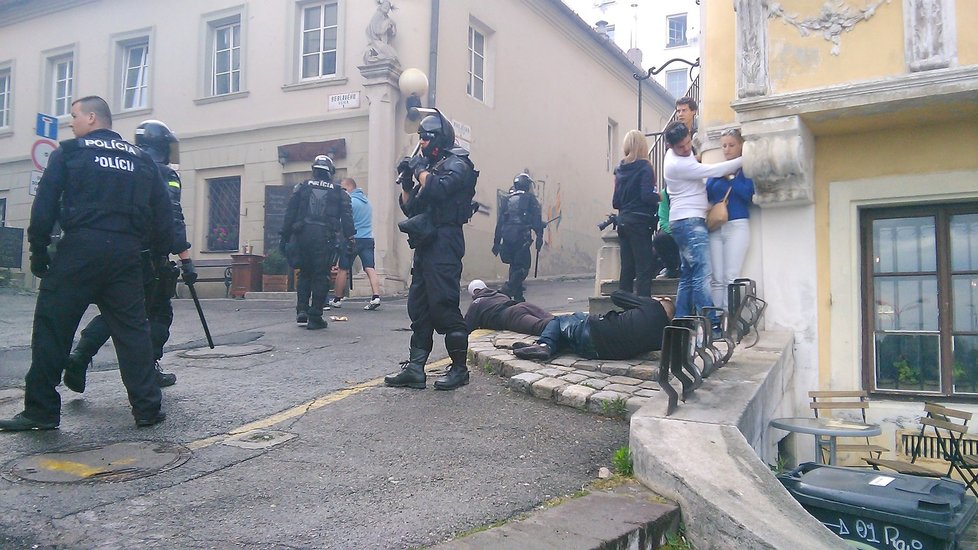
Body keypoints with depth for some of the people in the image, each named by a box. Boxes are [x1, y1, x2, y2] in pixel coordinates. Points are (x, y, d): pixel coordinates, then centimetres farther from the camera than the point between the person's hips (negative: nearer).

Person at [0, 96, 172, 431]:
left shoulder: (70, 152, 6)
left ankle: (41, 410, 7)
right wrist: (160, 253, 19)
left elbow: (45, 204, 0)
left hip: (80, 248, -3)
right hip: (127, 253, 4)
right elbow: (163, 213, 14)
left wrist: (38, 250, 5)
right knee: (132, 330, 7)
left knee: (52, 327, 5)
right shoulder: (142, 160, 17)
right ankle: (148, 408, 5)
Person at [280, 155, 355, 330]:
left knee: (304, 274, 18)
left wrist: (284, 237, 9)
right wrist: (350, 239, 0)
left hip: (303, 235, 2)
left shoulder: (302, 188, 12)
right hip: (325, 237, -2)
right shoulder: (339, 193, 9)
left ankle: (302, 309, 8)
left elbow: (289, 214, 8)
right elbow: (347, 217, 1)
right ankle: (315, 318, 1)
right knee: (321, 277, 1)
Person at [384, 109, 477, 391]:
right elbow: (409, 208, 22)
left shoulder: (456, 164, -4)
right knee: (418, 307, 7)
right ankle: (415, 368, 12)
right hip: (425, 244, 9)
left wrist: (420, 168, -7)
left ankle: (459, 368, 0)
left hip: (444, 243, -9)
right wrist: (406, 181, 7)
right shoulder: (430, 167, 21)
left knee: (443, 305, -9)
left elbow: (437, 189, -23)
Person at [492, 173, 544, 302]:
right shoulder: (530, 199, 3)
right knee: (523, 267, -3)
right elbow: (537, 220, -5)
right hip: (521, 237, -6)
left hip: (507, 237, 6)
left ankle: (517, 296, 19)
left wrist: (496, 242, 17)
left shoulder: (507, 199, 16)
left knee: (514, 266, 16)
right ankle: (507, 289, -20)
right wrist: (539, 237, -2)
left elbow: (499, 221, 14)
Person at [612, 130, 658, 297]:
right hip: (640, 221, -7)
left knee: (627, 269, 11)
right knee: (644, 269, -5)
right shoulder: (644, 167, -8)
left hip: (623, 221, 7)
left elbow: (615, 202, 10)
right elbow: (647, 196, -19)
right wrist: (659, 197, 0)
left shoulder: (620, 169, 9)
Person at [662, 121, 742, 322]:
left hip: (688, 222, 10)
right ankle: (711, 323, -18)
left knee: (688, 275, 11)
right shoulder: (676, 164, -17)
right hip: (689, 221, -10)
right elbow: (713, 171, -17)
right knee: (702, 274, -15)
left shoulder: (680, 154, 11)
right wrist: (745, 159, -10)